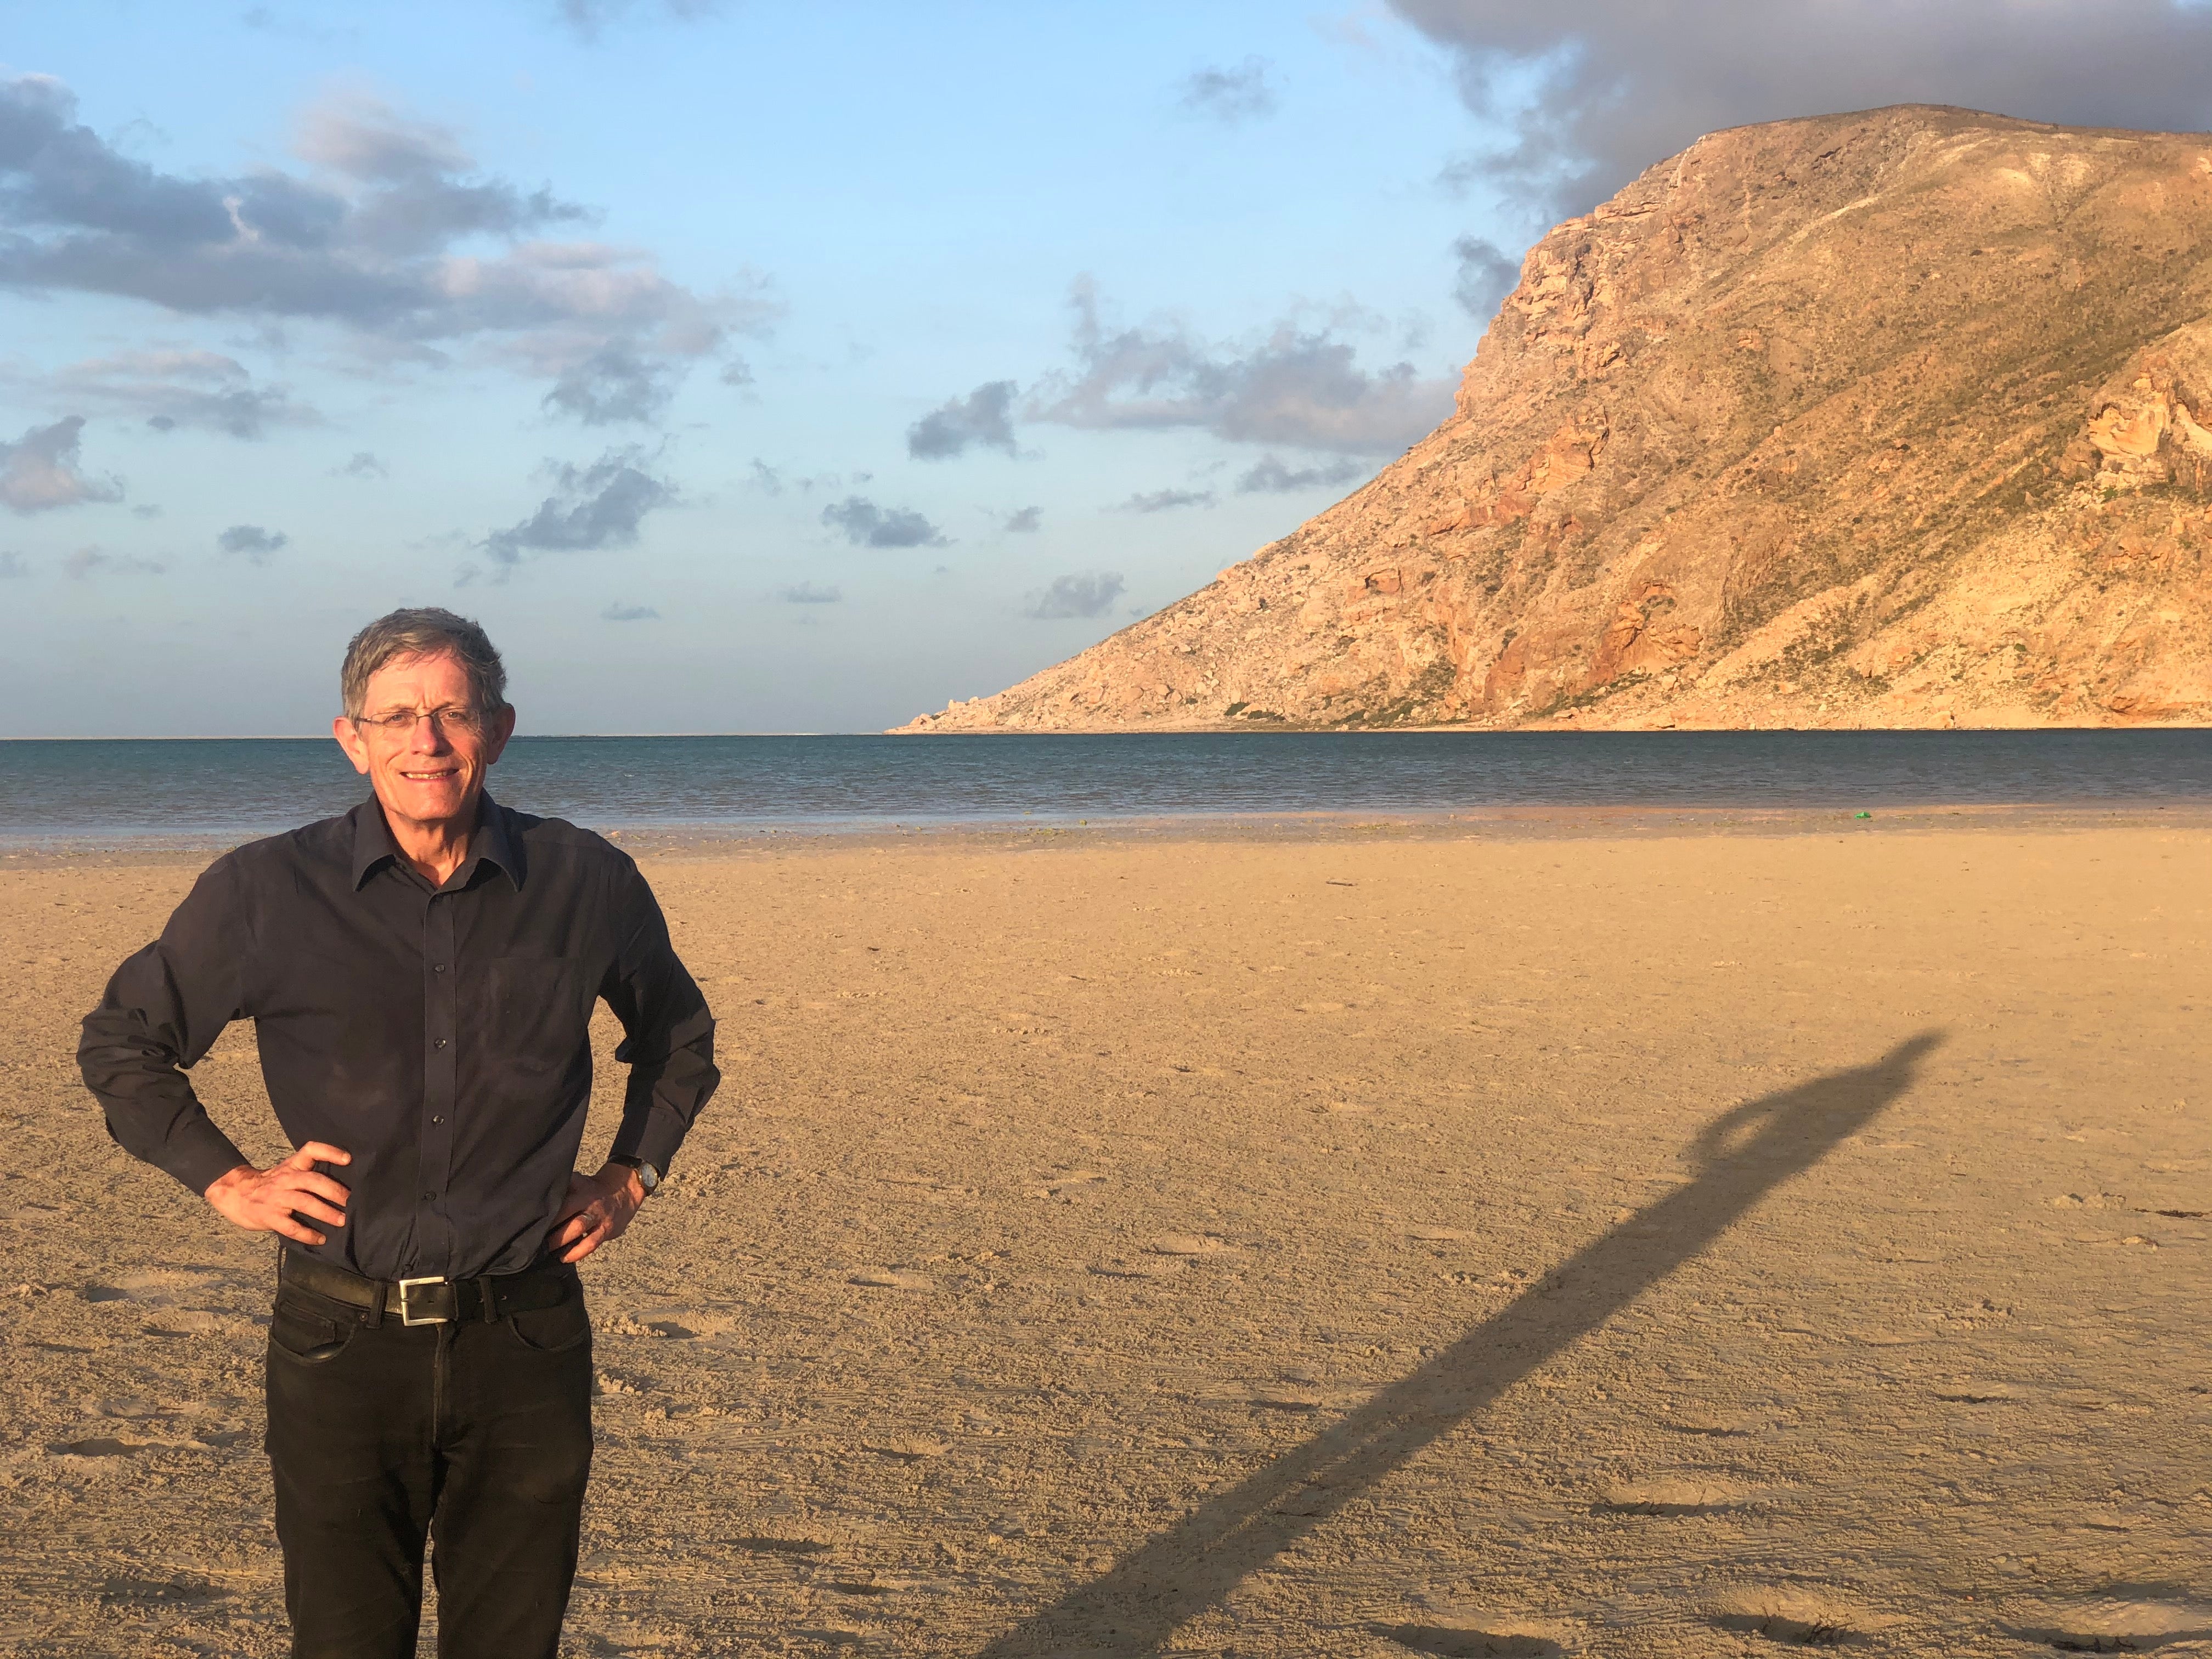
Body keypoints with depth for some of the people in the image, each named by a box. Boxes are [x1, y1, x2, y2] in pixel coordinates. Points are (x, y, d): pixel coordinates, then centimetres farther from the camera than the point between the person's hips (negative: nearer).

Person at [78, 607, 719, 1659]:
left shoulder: (587, 883, 0)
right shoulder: (264, 893, -3)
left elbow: (678, 1035, 21)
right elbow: (119, 1041, 12)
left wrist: (631, 1176, 11)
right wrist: (226, 1182, 3)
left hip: (526, 1337, 1)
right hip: (341, 1338, -1)